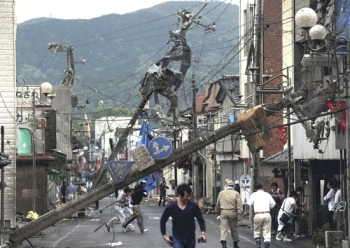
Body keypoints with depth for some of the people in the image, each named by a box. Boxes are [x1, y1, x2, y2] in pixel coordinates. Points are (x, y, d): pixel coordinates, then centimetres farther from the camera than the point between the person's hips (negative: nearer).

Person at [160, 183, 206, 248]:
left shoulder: (193, 206, -10)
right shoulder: (170, 207, -12)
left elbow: (201, 220, -1)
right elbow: (162, 221, 4)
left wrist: (203, 233, -16)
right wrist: (164, 236, 1)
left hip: (191, 238, 2)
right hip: (177, 239, -2)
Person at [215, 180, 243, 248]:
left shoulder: (221, 193, 4)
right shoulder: (236, 193, -4)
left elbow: (218, 204, 13)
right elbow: (239, 205, -10)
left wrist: (217, 211, 29)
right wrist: (239, 215, -9)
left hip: (223, 212, 1)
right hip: (233, 212, -1)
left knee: (224, 228, -1)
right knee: (234, 228, 12)